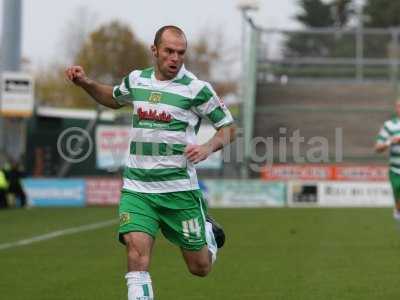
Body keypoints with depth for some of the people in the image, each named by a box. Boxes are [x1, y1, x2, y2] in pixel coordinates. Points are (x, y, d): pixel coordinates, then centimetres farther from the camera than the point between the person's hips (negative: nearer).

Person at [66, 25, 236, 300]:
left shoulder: (197, 88, -7)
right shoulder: (136, 80, 6)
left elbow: (228, 127, 2)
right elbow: (113, 99, 29)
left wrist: (208, 147, -17)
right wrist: (85, 83, 14)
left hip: (179, 189, -2)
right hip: (136, 189, 2)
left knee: (200, 267, 10)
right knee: (137, 255, -19)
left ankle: (209, 233, 44)